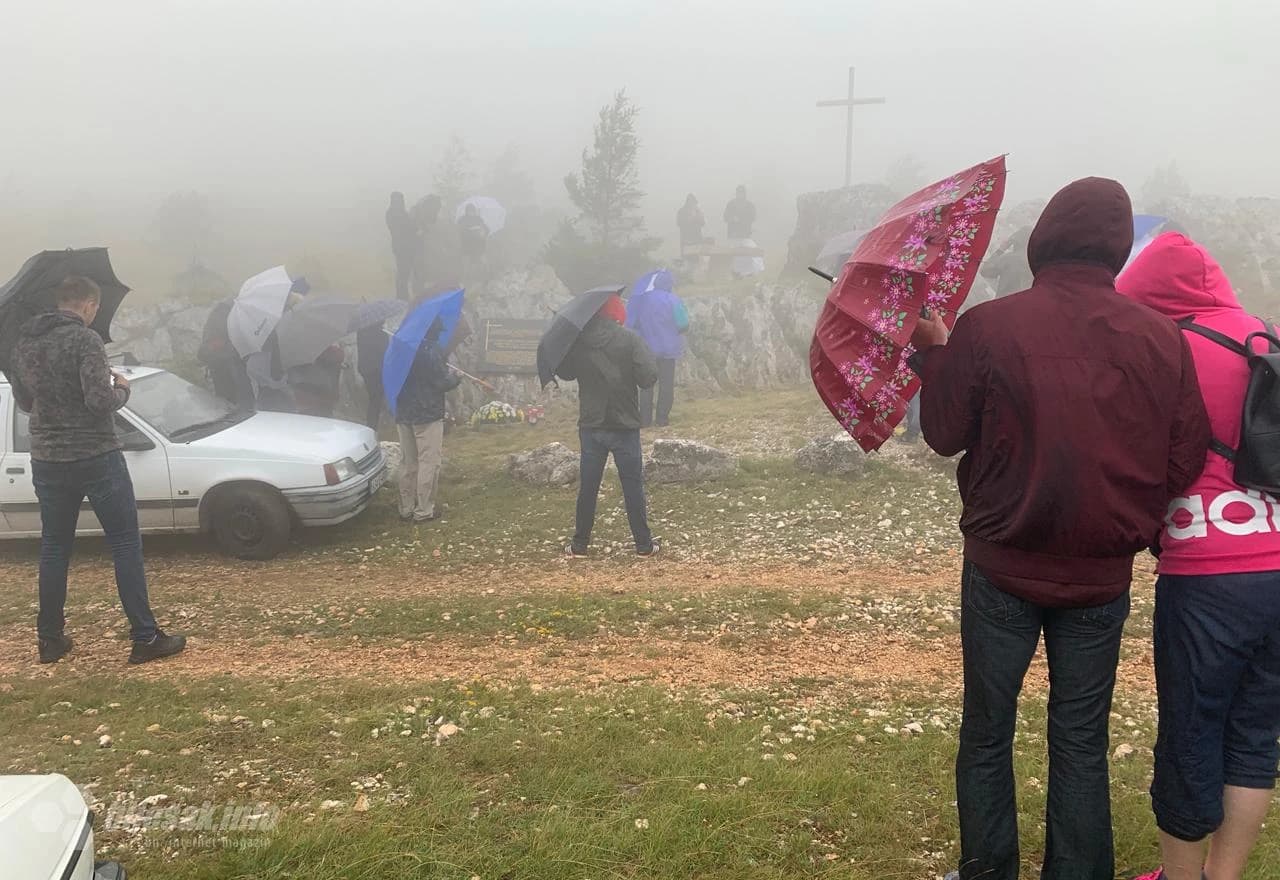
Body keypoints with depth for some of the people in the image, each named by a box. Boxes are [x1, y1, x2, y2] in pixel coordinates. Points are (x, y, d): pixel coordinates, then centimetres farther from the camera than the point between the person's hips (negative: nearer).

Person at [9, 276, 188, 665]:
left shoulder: (24, 343, 8)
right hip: (96, 458, -6)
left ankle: (50, 639, 22)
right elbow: (100, 401, -22)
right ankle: (145, 638, 2)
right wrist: (122, 389, -2)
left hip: (47, 461, 7)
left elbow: (24, 402, 18)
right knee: (126, 543, 1)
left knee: (54, 547, 16)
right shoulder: (85, 339, -14)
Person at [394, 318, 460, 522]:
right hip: (428, 414, -7)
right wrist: (456, 377, 7)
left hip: (404, 413, 8)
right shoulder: (432, 350, -13)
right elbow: (442, 382, -15)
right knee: (429, 462, -2)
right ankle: (424, 511, 0)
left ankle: (406, 508, 17)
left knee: (409, 462, 13)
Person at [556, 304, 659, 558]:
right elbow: (648, 378, -15)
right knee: (633, 486, 7)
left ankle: (580, 544, 17)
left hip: (590, 426, 3)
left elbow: (564, 373, 12)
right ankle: (644, 544, 13)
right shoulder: (630, 339, -11)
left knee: (587, 486, 11)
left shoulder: (578, 341, -1)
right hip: (624, 426, -2)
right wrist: (648, 358, 3)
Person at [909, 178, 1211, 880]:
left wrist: (933, 353, 9)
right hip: (1103, 579, 2)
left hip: (1003, 568, -1)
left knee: (987, 736, 15)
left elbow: (944, 434, -5)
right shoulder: (1162, 339, -8)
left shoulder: (985, 327, -15)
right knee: (1081, 745, 15)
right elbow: (1185, 464, -2)